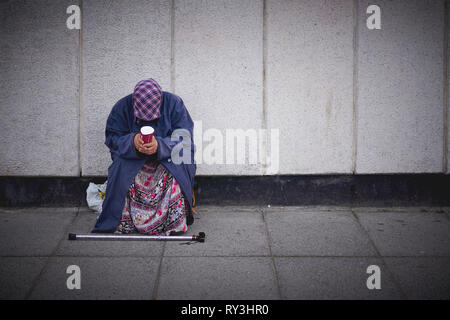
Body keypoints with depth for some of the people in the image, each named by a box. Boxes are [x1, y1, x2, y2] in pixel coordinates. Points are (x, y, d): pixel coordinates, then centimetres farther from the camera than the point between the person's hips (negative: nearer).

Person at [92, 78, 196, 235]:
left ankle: (175, 224, -18)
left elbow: (184, 139, -13)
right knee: (123, 175, -31)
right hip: (132, 159, 1)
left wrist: (159, 145, -32)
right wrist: (132, 141, -27)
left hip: (168, 157, -1)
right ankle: (127, 223, -15)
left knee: (172, 180, -34)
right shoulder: (122, 107, -4)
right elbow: (112, 138, -4)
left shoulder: (174, 103, -9)